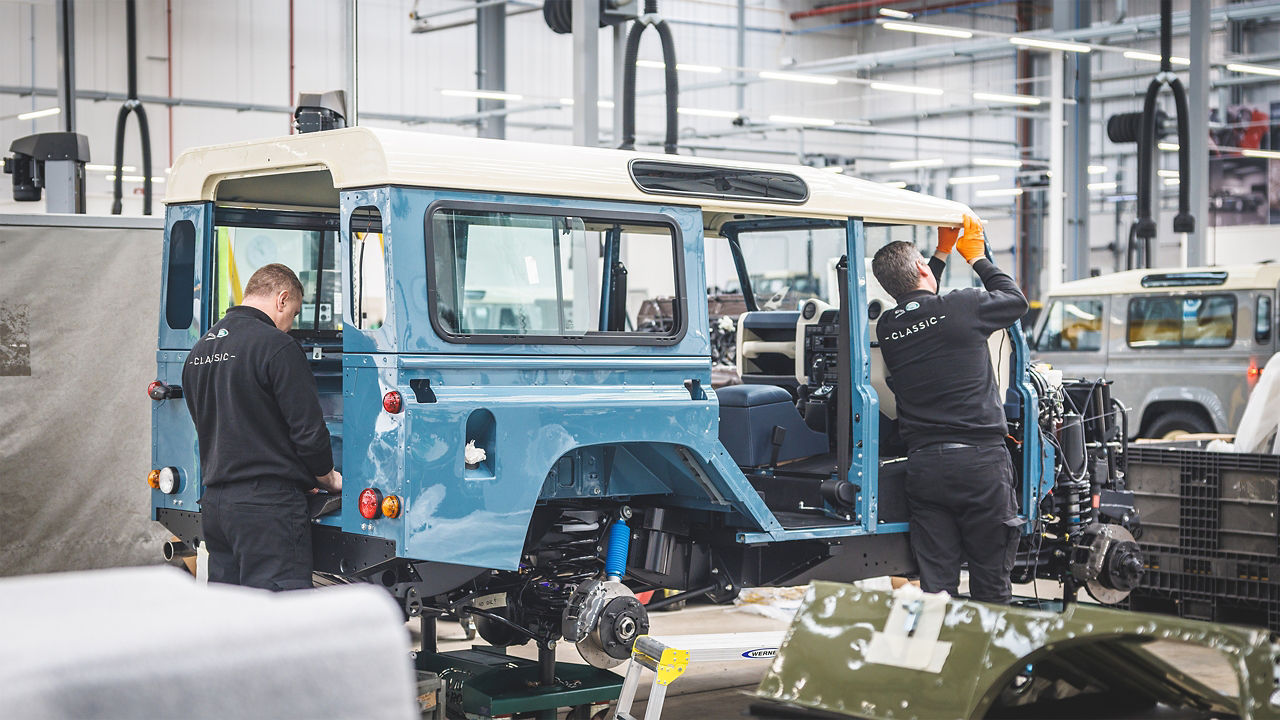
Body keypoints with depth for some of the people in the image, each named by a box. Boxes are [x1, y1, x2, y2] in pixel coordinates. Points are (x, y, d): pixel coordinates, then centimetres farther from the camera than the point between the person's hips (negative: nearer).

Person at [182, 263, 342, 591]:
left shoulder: (199, 350, 16)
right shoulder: (276, 346, -11)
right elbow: (308, 429, -13)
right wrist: (328, 478, 7)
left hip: (213, 502, 8)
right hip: (268, 504, -8)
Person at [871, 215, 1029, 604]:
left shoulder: (887, 327, 7)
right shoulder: (963, 306, -6)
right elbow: (1016, 300, 15)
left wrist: (943, 252, 37)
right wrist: (977, 255, 26)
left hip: (922, 466, 4)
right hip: (980, 460, -3)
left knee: (935, 586, 6)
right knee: (991, 585, 5)